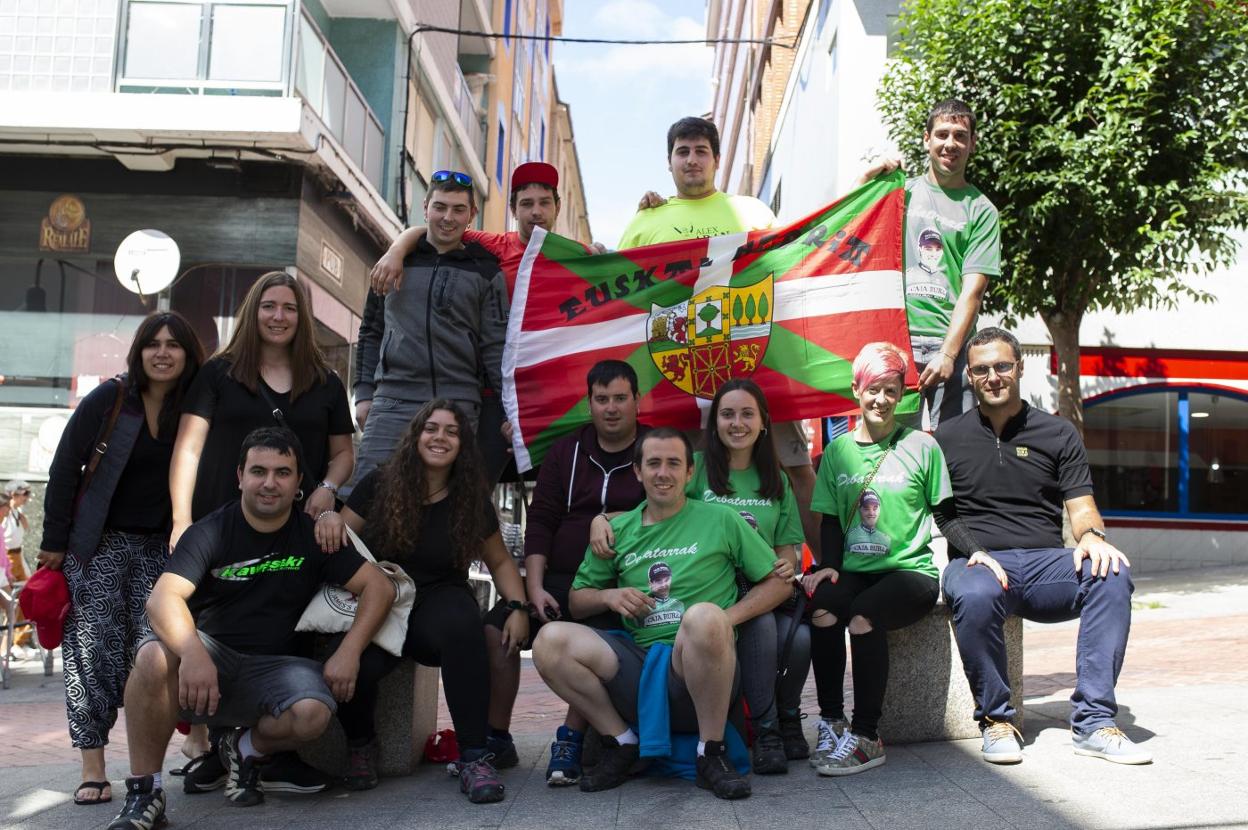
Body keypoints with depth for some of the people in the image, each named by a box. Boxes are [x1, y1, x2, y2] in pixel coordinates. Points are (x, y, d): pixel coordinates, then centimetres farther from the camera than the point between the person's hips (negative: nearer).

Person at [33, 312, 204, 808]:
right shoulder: (107, 400, -5)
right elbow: (64, 471, -2)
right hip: (99, 544, -1)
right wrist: (54, 541, -3)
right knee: (94, 646, -6)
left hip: (159, 548, 2)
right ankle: (92, 769, -3)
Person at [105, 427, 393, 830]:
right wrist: (192, 654, -38)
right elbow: (163, 598, -18)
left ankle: (248, 748, 5)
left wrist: (349, 652, -15)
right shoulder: (210, 532, -4)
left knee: (313, 713, -31)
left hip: (272, 667, 1)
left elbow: (379, 586, 0)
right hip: (209, 656, -1)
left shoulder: (312, 536, 3)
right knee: (155, 656, -33)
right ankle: (143, 792, -17)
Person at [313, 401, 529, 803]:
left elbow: (499, 561, 16)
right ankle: (359, 746, 0)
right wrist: (328, 516, -17)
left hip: (438, 598, 1)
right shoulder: (379, 484, 4)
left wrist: (518, 607, -1)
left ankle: (474, 757, -29)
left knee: (463, 627, -38)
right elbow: (340, 542, 7)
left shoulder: (471, 499, 7)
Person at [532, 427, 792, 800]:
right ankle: (621, 744, -2)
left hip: (699, 673, -3)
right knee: (551, 640, -19)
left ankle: (711, 754, -17)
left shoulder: (720, 520, 7)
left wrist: (726, 619, -8)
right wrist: (608, 596, -3)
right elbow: (576, 600, 19)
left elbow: (779, 582, 7)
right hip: (637, 665, 3)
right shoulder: (617, 531, 15)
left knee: (704, 616, -37)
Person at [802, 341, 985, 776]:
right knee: (823, 608, -31)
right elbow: (831, 519, 13)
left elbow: (945, 515, 7)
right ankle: (830, 723, -17)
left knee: (863, 615, -33)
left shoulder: (920, 446, 5)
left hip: (911, 570, -2)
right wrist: (829, 564, -5)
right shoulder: (838, 450, 12)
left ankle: (866, 737, -22)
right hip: (855, 571, 3)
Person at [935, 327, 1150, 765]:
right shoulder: (947, 438, 13)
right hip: (977, 563, -2)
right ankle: (995, 720, -16)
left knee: (1112, 575, -30)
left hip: (1046, 563, 2)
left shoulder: (1058, 433, 16)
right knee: (975, 596, -38)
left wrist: (1092, 536, -14)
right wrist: (972, 550, -12)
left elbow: (1081, 506, 10)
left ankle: (1093, 722, -26)